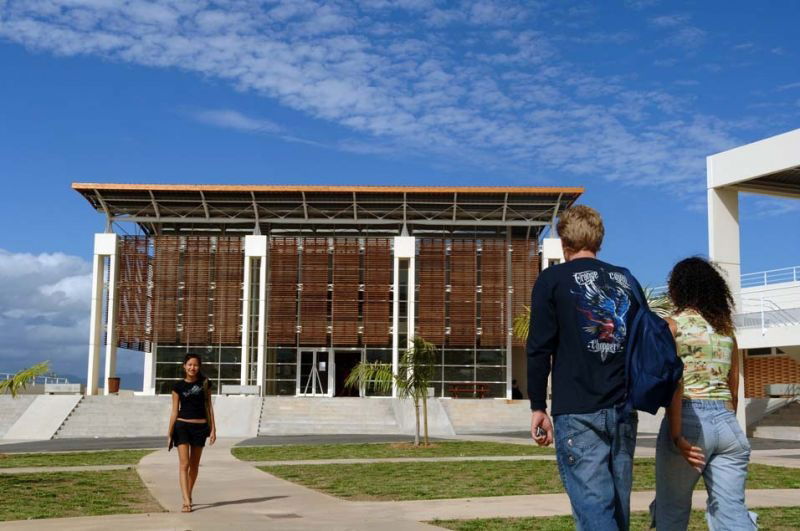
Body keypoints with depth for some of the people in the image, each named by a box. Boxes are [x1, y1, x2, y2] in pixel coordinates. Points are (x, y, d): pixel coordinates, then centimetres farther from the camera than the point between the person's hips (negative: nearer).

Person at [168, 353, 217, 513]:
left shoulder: (205, 383, 3)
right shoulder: (178, 386, 0)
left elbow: (209, 406, 7)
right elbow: (175, 411, 3)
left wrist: (213, 428, 3)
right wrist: (169, 433, 3)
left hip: (200, 426, 2)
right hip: (182, 426, -2)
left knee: (194, 464, 11)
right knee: (184, 464, -10)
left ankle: (189, 495, 29)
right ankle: (186, 501, -14)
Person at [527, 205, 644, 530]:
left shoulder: (552, 280, -1)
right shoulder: (627, 280, 13)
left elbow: (539, 348, -5)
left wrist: (538, 407, 1)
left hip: (576, 412, -5)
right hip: (623, 411, 5)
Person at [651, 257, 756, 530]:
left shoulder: (673, 324, -2)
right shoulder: (726, 328, 14)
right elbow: (733, 387, 17)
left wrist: (676, 435, -15)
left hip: (690, 418, -5)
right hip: (727, 421, 5)